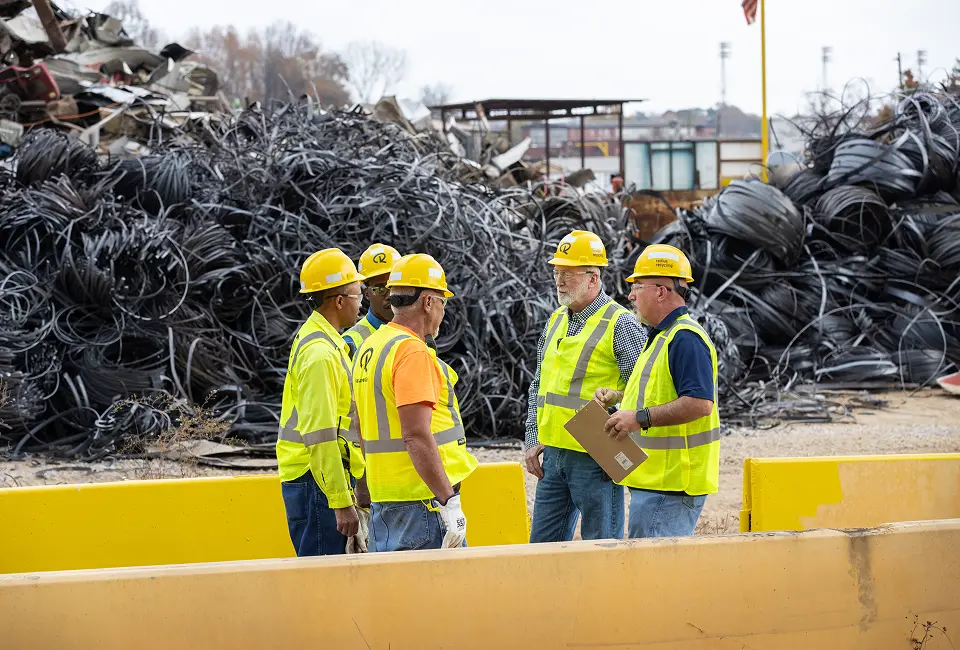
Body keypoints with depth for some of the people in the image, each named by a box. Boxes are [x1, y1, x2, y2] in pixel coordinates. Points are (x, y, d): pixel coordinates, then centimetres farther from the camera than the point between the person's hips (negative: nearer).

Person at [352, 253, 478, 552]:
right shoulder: (413, 352, -16)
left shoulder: (368, 348, 14)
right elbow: (417, 436, -23)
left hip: (383, 500, 10)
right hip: (423, 498, -10)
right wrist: (449, 501, -22)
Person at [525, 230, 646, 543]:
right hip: (553, 455, 7)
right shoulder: (555, 321, 14)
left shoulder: (620, 324, -9)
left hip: (596, 460, -7)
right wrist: (533, 439, 14)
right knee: (543, 544, 11)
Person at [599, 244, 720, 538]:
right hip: (656, 478, 11)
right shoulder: (663, 335, 20)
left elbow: (699, 403, -25)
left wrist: (640, 418, -24)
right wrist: (619, 396, 16)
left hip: (671, 482, -11)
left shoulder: (685, 338, -16)